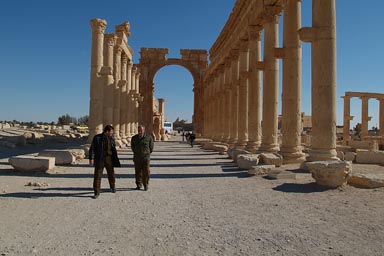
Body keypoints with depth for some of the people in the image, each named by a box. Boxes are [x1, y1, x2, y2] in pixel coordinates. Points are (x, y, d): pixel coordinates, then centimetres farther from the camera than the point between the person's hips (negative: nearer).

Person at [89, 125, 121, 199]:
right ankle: (97, 192, 9)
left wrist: (116, 160, 11)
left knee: (111, 174, 14)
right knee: (97, 176, -1)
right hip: (99, 159, -3)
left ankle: (113, 187, 37)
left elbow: (114, 149, 12)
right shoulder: (97, 138, -6)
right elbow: (92, 148, -6)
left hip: (109, 159, 3)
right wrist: (91, 158, -13)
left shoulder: (111, 138, 6)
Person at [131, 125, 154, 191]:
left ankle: (146, 185, 15)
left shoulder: (149, 138, -4)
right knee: (138, 172, 7)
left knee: (146, 172, -1)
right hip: (137, 158, 2)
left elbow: (151, 148, 6)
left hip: (146, 158, -2)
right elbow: (132, 147, 17)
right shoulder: (134, 138, 2)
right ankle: (139, 185, 20)